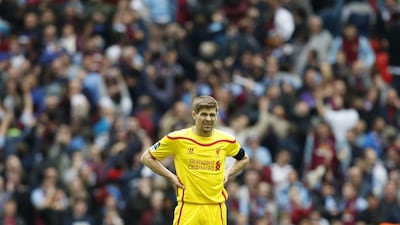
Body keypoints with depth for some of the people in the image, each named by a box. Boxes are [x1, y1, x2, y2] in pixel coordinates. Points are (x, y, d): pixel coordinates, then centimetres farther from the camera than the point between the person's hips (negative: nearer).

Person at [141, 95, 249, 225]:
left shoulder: (226, 141, 5)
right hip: (188, 208, -2)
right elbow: (147, 157, 7)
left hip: (216, 208, 2)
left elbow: (244, 159, 26)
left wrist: (227, 174, 10)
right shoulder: (177, 139, -4)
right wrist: (171, 176, 0)